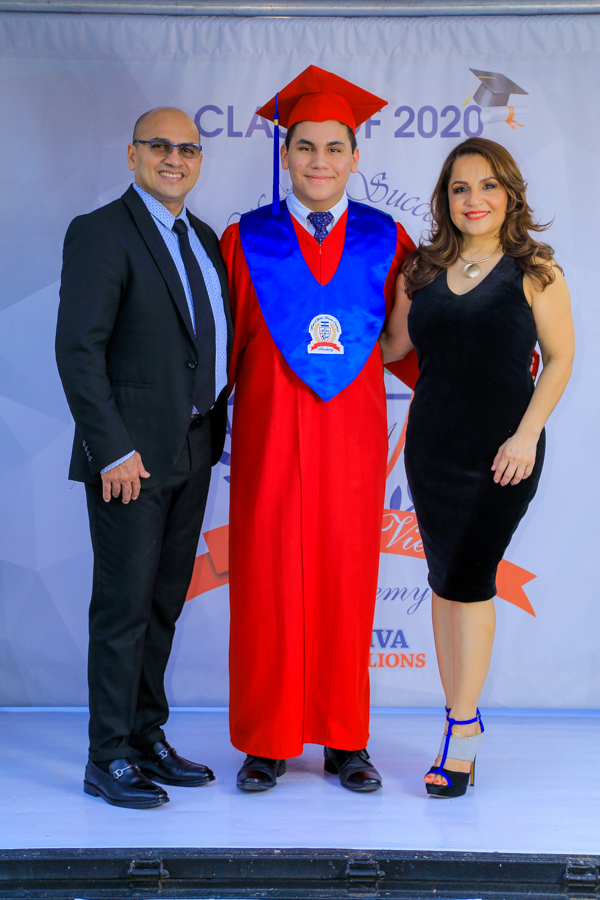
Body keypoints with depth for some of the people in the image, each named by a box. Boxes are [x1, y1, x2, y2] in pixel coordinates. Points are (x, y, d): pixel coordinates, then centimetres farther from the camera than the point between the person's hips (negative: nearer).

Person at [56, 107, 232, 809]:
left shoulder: (203, 239, 15)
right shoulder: (100, 233, -8)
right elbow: (78, 350, -15)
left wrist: (214, 429, 9)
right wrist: (113, 450, -19)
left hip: (192, 452, 7)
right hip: (131, 455, -7)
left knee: (165, 601, 13)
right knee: (124, 604, -2)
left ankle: (147, 740, 25)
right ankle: (108, 759, 9)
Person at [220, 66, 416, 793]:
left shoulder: (386, 241, 6)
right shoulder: (245, 241, 4)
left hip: (351, 433, 1)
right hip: (270, 433, -1)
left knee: (347, 582, 6)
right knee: (268, 582, 2)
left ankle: (344, 741, 19)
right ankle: (266, 742, 15)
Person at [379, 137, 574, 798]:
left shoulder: (534, 272, -4)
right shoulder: (421, 271, 7)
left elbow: (559, 359, -3)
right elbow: (393, 344, 17)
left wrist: (528, 434, -12)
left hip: (501, 452, -4)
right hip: (432, 446, 4)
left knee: (468, 578, -8)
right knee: (445, 581, 8)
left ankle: (461, 729, 2)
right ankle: (461, 716, 21)